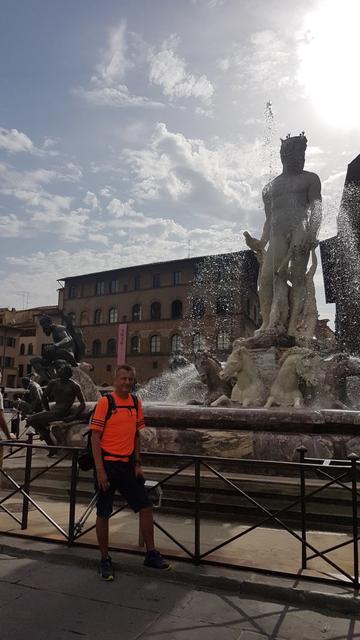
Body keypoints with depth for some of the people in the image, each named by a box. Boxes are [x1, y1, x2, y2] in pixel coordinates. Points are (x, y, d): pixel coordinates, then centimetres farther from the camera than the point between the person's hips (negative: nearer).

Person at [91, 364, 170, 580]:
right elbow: (95, 437, -12)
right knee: (103, 513, 6)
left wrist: (138, 463, 9)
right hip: (108, 464, -5)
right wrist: (100, 470, -16)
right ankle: (105, 559, 23)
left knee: (146, 507, 7)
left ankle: (151, 554, 22)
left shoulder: (136, 403, 6)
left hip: (128, 464, 6)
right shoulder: (105, 402, -12)